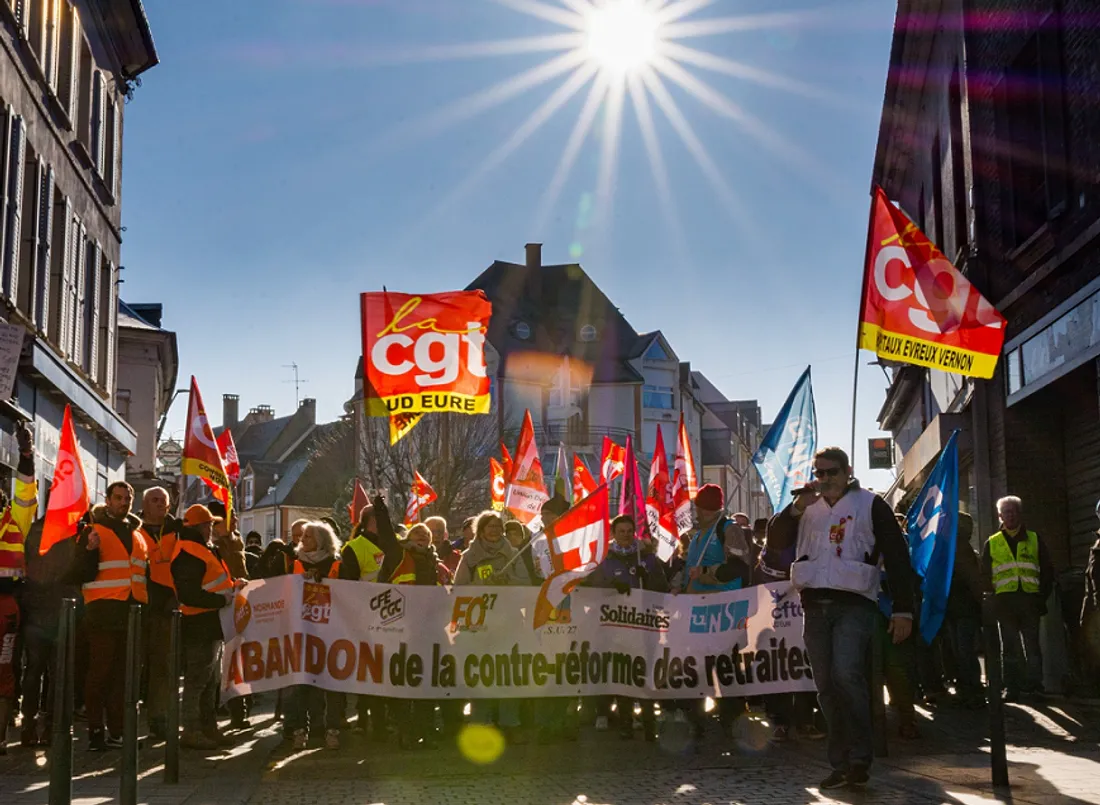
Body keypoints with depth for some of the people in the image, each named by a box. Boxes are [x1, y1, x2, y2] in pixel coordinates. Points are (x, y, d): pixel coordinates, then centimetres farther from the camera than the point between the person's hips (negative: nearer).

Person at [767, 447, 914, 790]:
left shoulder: (871, 505, 1)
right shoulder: (807, 508, 14)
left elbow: (897, 558, -1)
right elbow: (775, 541, 3)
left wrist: (903, 610, -7)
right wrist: (797, 507, -11)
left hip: (854, 604, -5)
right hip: (815, 606, 5)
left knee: (846, 675, -21)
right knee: (826, 685, 5)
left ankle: (859, 758, -11)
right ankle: (840, 763, 12)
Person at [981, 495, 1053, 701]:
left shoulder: (1034, 540, 12)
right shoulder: (992, 543, 11)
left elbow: (1047, 570, 11)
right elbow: (985, 574, 12)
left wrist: (1043, 596, 1)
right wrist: (991, 595, 2)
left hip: (1030, 599, 0)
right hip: (1005, 600, 0)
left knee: (1032, 645, 2)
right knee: (1009, 647, 2)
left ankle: (1034, 685, 7)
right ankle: (1011, 687, 4)